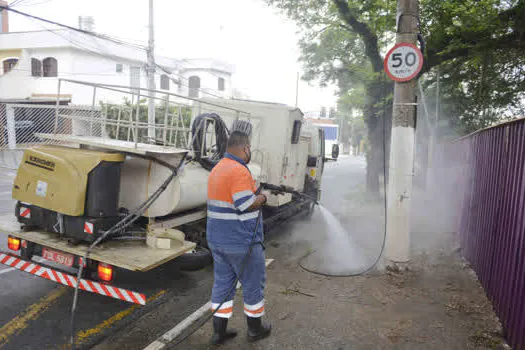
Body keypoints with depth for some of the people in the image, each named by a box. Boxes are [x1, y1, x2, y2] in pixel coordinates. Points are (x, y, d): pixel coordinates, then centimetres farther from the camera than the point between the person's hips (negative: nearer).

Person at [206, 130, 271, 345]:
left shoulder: (216, 169, 11)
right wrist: (262, 198, -5)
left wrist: (255, 195, 17)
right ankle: (255, 329, 26)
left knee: (222, 283, 15)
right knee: (253, 284, 10)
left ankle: (219, 332, 23)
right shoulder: (239, 171, -20)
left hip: (217, 239, 9)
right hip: (241, 242, -8)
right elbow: (246, 205, -25)